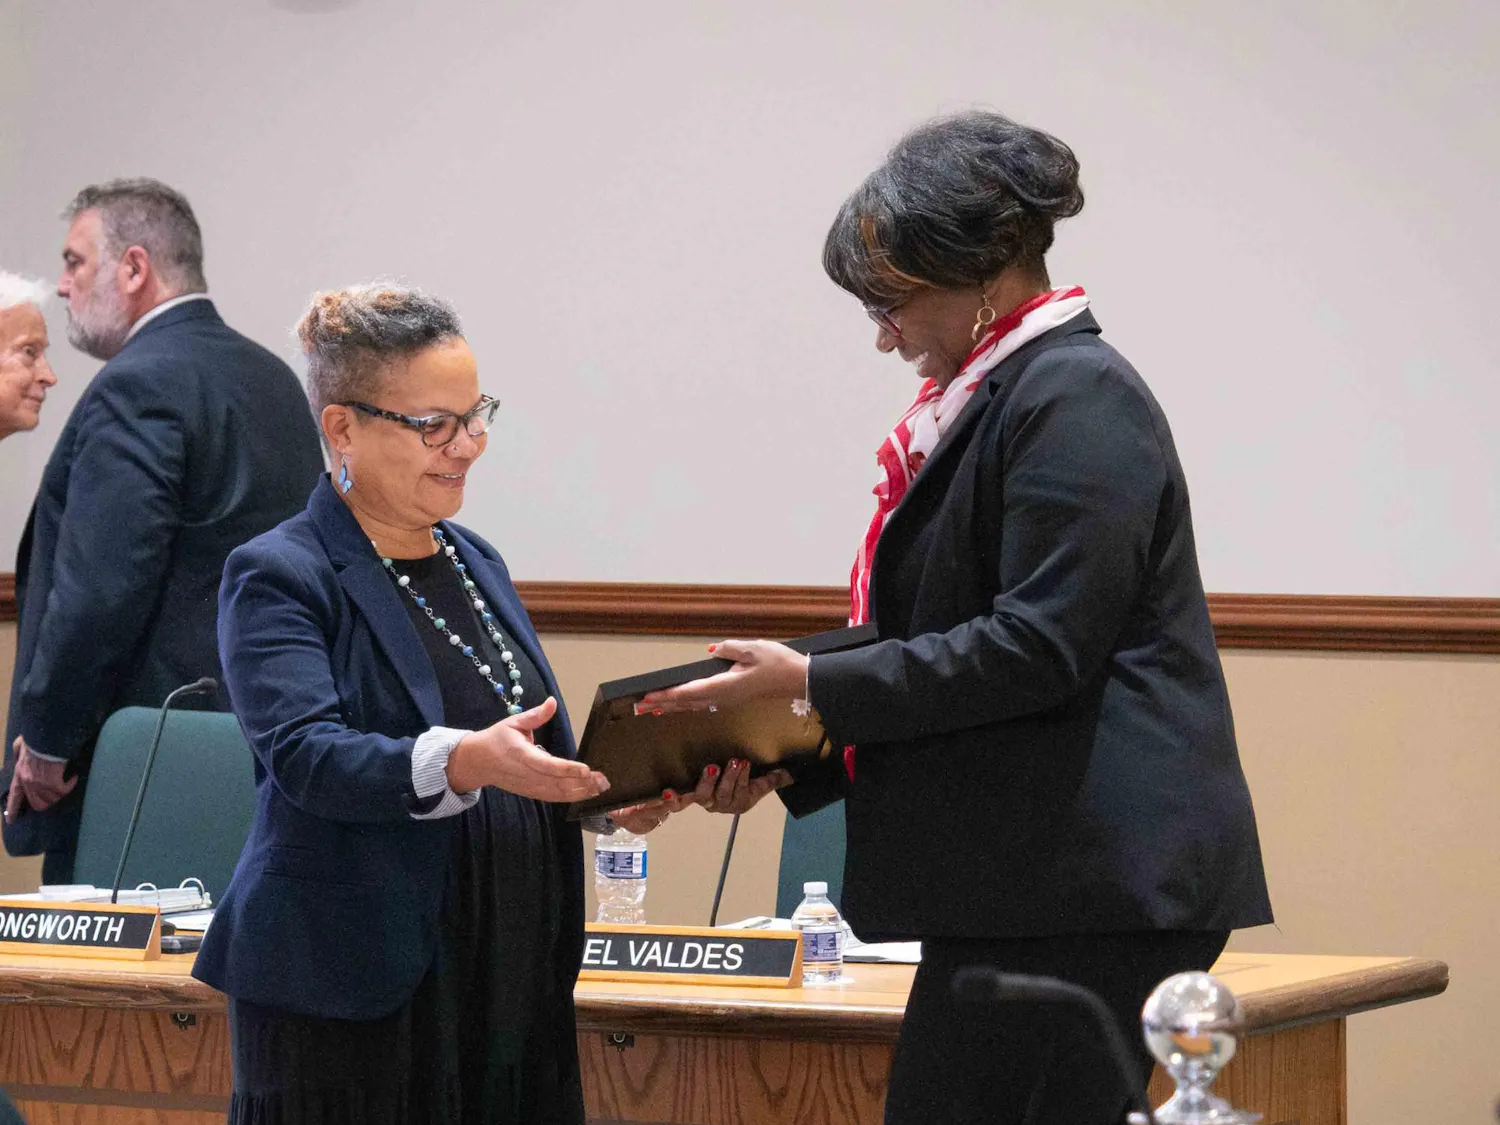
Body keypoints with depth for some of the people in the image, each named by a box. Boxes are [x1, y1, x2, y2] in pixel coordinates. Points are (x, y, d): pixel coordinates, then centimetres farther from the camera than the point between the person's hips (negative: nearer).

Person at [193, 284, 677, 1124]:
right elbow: (305, 753, -22)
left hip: (512, 978, 7)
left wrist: (611, 789, 0)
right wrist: (460, 762, -38)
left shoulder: (477, 564, 16)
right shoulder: (279, 577, -7)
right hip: (353, 985, -6)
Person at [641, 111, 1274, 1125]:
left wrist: (814, 684, -14)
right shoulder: (989, 404, 20)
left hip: (1088, 891, -10)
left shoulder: (1076, 397, -11)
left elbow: (1039, 650, -18)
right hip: (1019, 892, 10)